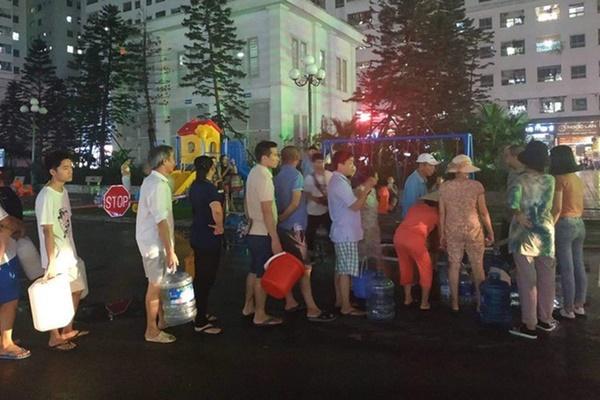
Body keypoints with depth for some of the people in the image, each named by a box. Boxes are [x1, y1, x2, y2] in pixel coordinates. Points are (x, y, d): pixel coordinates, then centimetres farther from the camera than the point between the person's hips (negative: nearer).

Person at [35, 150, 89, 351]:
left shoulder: (63, 191, 5)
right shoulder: (46, 197, -21)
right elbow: (47, 231, -21)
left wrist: (72, 252, 16)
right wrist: (51, 262, -21)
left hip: (69, 254, 9)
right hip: (57, 257, -9)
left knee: (77, 290, 18)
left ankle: (67, 330, 35)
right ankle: (55, 338, 22)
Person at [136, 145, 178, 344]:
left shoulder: (151, 181, 10)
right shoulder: (158, 185, -22)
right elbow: (161, 221, -25)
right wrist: (170, 251, -23)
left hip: (152, 240, 10)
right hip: (155, 243, -10)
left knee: (161, 282, 20)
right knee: (156, 285, 1)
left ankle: (162, 320, 35)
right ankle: (152, 331, 13)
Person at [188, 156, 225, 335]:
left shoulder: (195, 186, 9)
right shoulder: (209, 187, -20)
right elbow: (217, 209, -38)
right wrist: (220, 226, -22)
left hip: (197, 237, 9)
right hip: (209, 239, -9)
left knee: (200, 276, 18)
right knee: (206, 278, -2)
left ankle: (202, 314, 32)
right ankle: (201, 322, 6)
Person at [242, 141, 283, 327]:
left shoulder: (253, 173, 8)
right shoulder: (264, 177, -21)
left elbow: (247, 204, 17)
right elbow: (267, 212, -24)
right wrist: (275, 239, -22)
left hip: (253, 232, 9)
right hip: (263, 234, -9)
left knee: (254, 271, 19)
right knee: (262, 275, 1)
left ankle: (248, 306, 32)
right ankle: (260, 315, 12)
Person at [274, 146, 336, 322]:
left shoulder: (278, 176, 9)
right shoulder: (296, 175, -11)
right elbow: (295, 203, -17)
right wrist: (282, 218, -8)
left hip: (283, 227, 8)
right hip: (294, 227, -8)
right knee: (305, 268, -7)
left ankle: (290, 302, 24)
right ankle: (312, 309, -6)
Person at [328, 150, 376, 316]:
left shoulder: (339, 181, 16)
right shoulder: (339, 183, -18)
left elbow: (353, 203, 18)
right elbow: (356, 206, -22)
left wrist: (364, 189, 8)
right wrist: (367, 189, -15)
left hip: (343, 232, 11)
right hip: (346, 234, -11)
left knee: (340, 269, 15)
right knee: (346, 271, -6)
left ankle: (339, 300, 24)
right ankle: (346, 306, -1)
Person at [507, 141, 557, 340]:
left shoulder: (521, 180, -9)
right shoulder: (550, 180, 1)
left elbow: (513, 200, -27)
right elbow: (547, 207, -5)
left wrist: (519, 215, -13)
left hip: (524, 234, -4)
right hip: (546, 233, 4)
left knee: (527, 281, 1)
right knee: (546, 279, 15)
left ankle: (529, 325, 6)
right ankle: (545, 319, 28)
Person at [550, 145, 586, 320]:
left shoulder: (559, 179, -13)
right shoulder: (578, 179, 11)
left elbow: (557, 208, -18)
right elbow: (580, 206, 18)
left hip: (565, 225, -8)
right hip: (579, 224, 8)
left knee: (567, 269, -1)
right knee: (579, 266, 14)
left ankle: (568, 309, 7)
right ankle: (579, 305, 24)